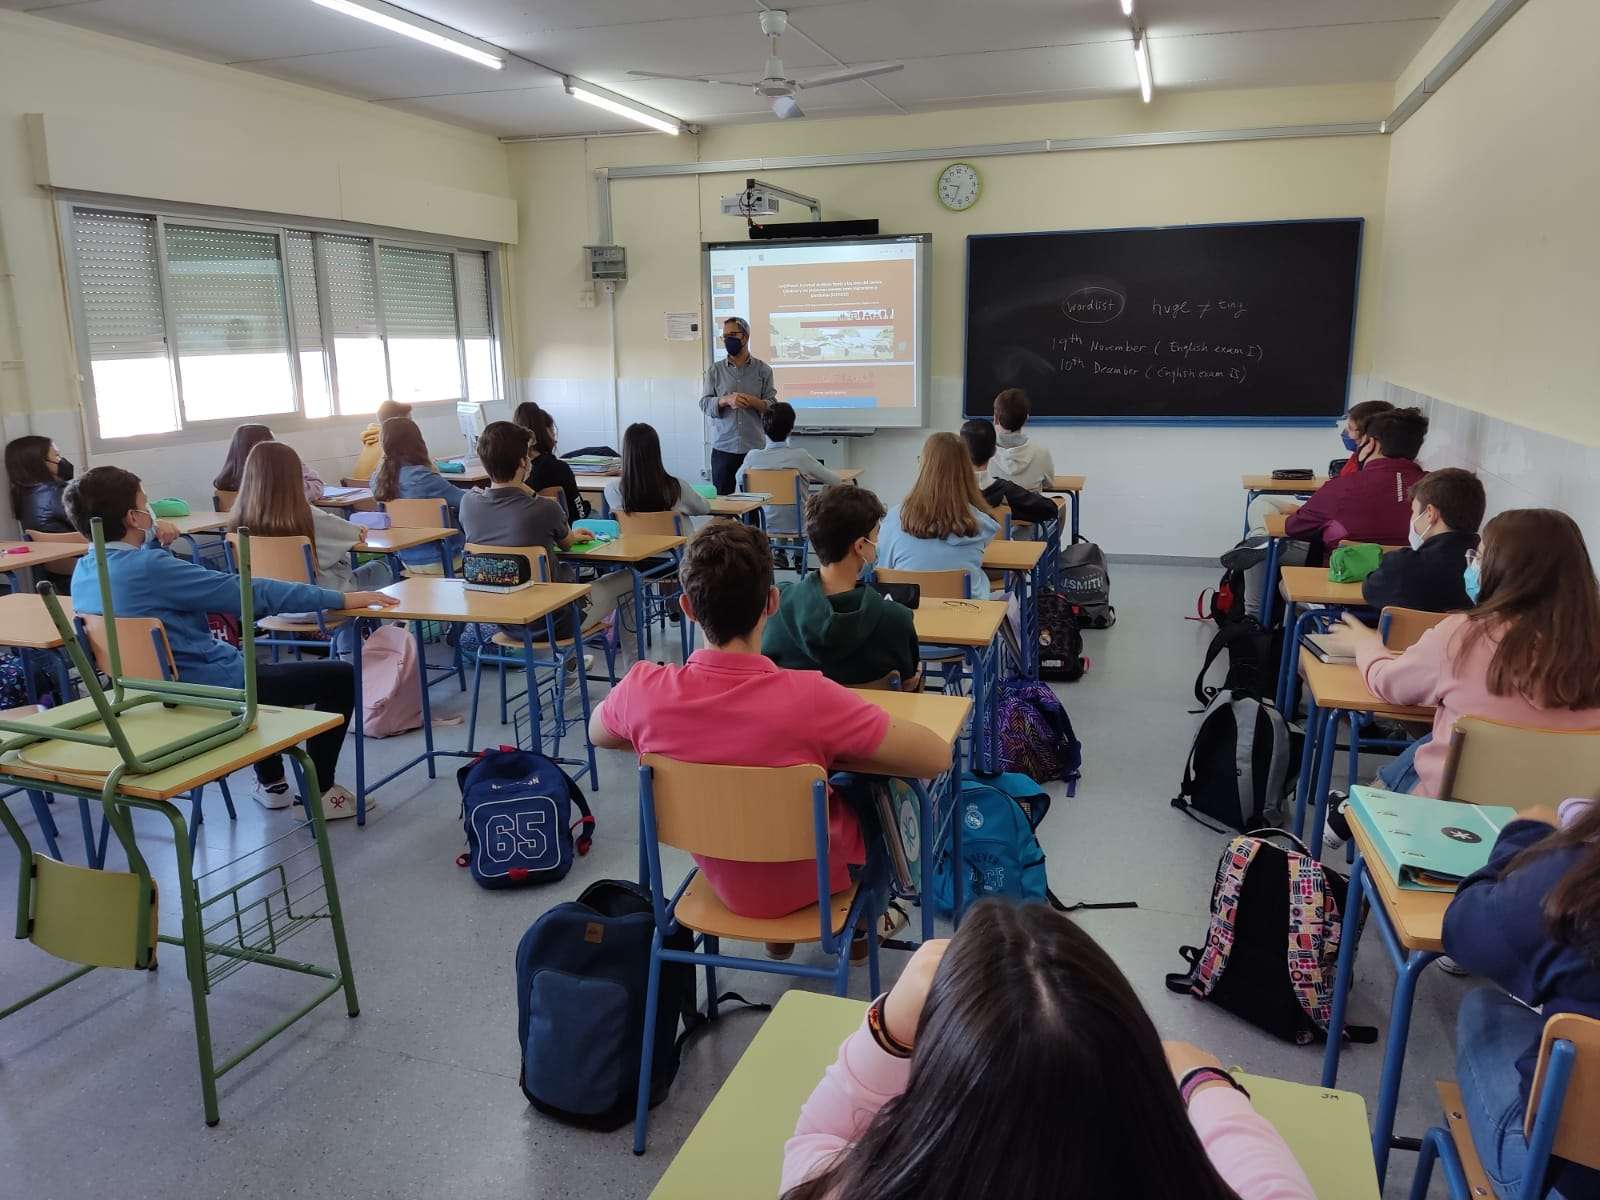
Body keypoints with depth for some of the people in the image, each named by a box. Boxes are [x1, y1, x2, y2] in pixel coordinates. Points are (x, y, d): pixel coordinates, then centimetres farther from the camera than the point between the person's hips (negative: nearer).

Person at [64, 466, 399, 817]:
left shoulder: (83, 572, 1)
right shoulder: (149, 567, -25)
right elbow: (249, 593, -23)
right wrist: (339, 598, -18)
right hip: (214, 687, -10)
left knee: (261, 666, 38)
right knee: (341, 676, -1)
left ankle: (271, 783, 40)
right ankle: (319, 792, 8)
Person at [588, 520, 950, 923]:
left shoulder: (644, 689, -25)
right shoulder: (807, 697, -37)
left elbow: (597, 733, 0)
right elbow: (936, 757, -27)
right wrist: (832, 753, -17)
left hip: (718, 878, 4)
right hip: (805, 881, -3)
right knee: (876, 782, 24)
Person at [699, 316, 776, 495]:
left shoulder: (763, 370, 6)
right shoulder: (715, 370, 8)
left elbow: (772, 407, 2)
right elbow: (704, 404, 2)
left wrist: (753, 402, -18)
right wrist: (726, 400, -17)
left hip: (754, 448, -1)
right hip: (723, 448, 1)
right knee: (722, 497, 1)